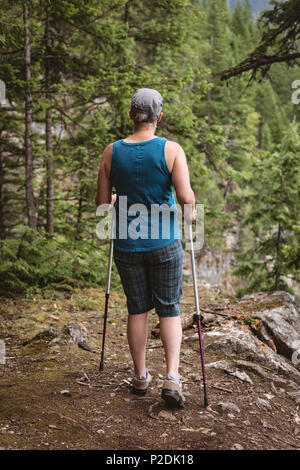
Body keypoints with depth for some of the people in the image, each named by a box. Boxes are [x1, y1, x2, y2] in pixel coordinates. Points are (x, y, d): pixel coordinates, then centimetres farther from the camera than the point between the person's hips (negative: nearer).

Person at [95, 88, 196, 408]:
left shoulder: (111, 152, -3)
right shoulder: (171, 150, -9)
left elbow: (101, 203, 0)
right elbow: (186, 197, -18)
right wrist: (191, 212, 4)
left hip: (127, 244, 2)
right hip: (164, 243, -2)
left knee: (137, 309, 13)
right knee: (169, 309, 10)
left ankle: (140, 377, 23)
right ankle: (172, 378, 0)